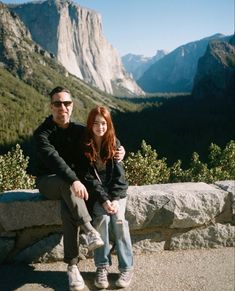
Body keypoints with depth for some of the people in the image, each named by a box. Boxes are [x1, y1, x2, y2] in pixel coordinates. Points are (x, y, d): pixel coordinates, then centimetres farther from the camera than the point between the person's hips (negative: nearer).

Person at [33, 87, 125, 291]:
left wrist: (120, 151, -12)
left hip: (70, 181, 3)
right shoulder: (42, 133, -11)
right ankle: (89, 230, -33)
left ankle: (72, 265, -22)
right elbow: (53, 158, -29)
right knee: (67, 184, -39)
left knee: (69, 211, -31)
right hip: (49, 181, -2)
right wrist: (73, 180, -46)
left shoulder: (79, 130, 2)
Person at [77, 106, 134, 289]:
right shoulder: (84, 146, -4)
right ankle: (102, 267, -16)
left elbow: (119, 174, -5)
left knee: (119, 218, -24)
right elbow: (88, 177, -10)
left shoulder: (114, 143, 0)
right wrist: (104, 200, -21)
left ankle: (127, 267, -16)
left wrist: (115, 199, -19)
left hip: (116, 190, 1)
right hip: (95, 192, -1)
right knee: (102, 217, -27)